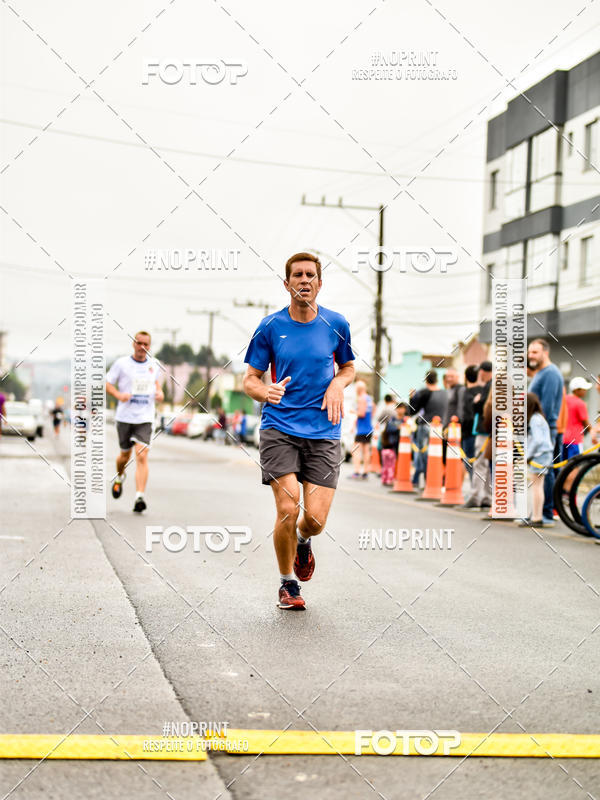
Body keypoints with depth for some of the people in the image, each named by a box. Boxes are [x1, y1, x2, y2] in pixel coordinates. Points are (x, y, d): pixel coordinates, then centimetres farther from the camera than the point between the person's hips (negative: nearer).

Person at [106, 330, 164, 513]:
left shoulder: (153, 364, 7)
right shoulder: (122, 363, -2)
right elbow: (107, 383, 2)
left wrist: (159, 392, 6)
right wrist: (118, 395, -16)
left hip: (145, 418, 0)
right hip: (125, 416, 0)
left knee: (142, 456, -14)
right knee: (125, 454, 14)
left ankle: (139, 497, -20)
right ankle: (119, 477, 49)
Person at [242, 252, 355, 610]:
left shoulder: (336, 324, 4)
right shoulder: (270, 327, 1)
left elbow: (348, 367, 20)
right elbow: (250, 379, 6)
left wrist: (338, 384, -3)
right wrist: (266, 392, -16)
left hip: (323, 432, 1)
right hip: (279, 427, -1)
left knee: (316, 518, -7)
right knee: (287, 510, -13)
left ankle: (303, 541, 33)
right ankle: (287, 584, 11)